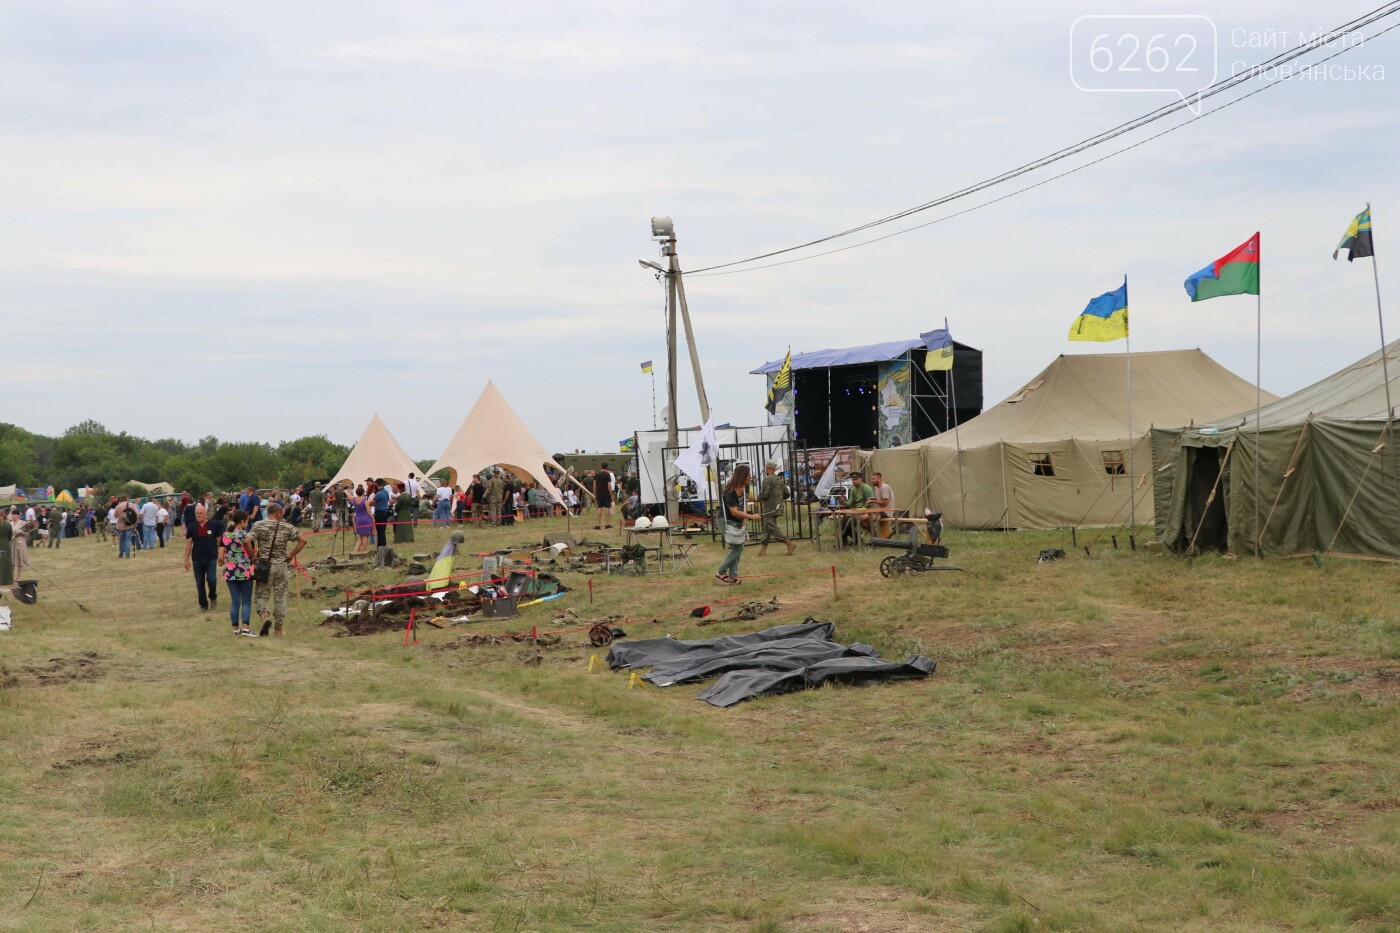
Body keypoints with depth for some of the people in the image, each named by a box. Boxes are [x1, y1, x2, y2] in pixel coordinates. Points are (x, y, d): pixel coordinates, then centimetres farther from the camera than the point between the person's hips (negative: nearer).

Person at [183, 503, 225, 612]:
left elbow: (219, 541, 3)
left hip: (211, 558, -2)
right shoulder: (192, 527, 2)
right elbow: (188, 544, 6)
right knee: (199, 583, 5)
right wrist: (186, 560, 3)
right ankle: (203, 605, 16)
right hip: (197, 559, 2)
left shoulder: (214, 525, -4)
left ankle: (213, 596, 15)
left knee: (211, 579, -14)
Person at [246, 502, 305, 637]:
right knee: (280, 597, 10)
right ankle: (278, 628, 15)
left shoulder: (259, 525, -4)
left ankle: (265, 616, -19)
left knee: (261, 595, 9)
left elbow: (247, 541, -17)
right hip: (281, 565, 1)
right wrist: (291, 555, 4)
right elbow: (303, 540, -3)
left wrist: (253, 556, -4)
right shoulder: (287, 527, 0)